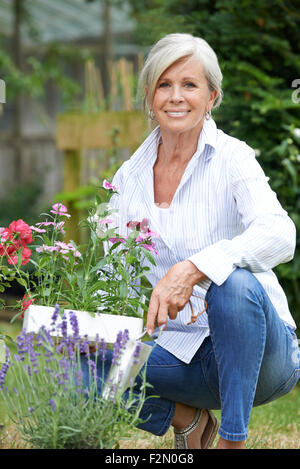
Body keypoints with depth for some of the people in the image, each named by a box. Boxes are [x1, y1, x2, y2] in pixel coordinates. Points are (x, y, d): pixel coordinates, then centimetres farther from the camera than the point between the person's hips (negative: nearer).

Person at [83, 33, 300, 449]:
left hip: (257, 350, -4)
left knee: (234, 282, -36)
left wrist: (192, 269, -40)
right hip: (179, 349, 4)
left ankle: (234, 440, -23)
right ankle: (189, 419, 5)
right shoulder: (129, 177, 5)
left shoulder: (232, 158, -8)